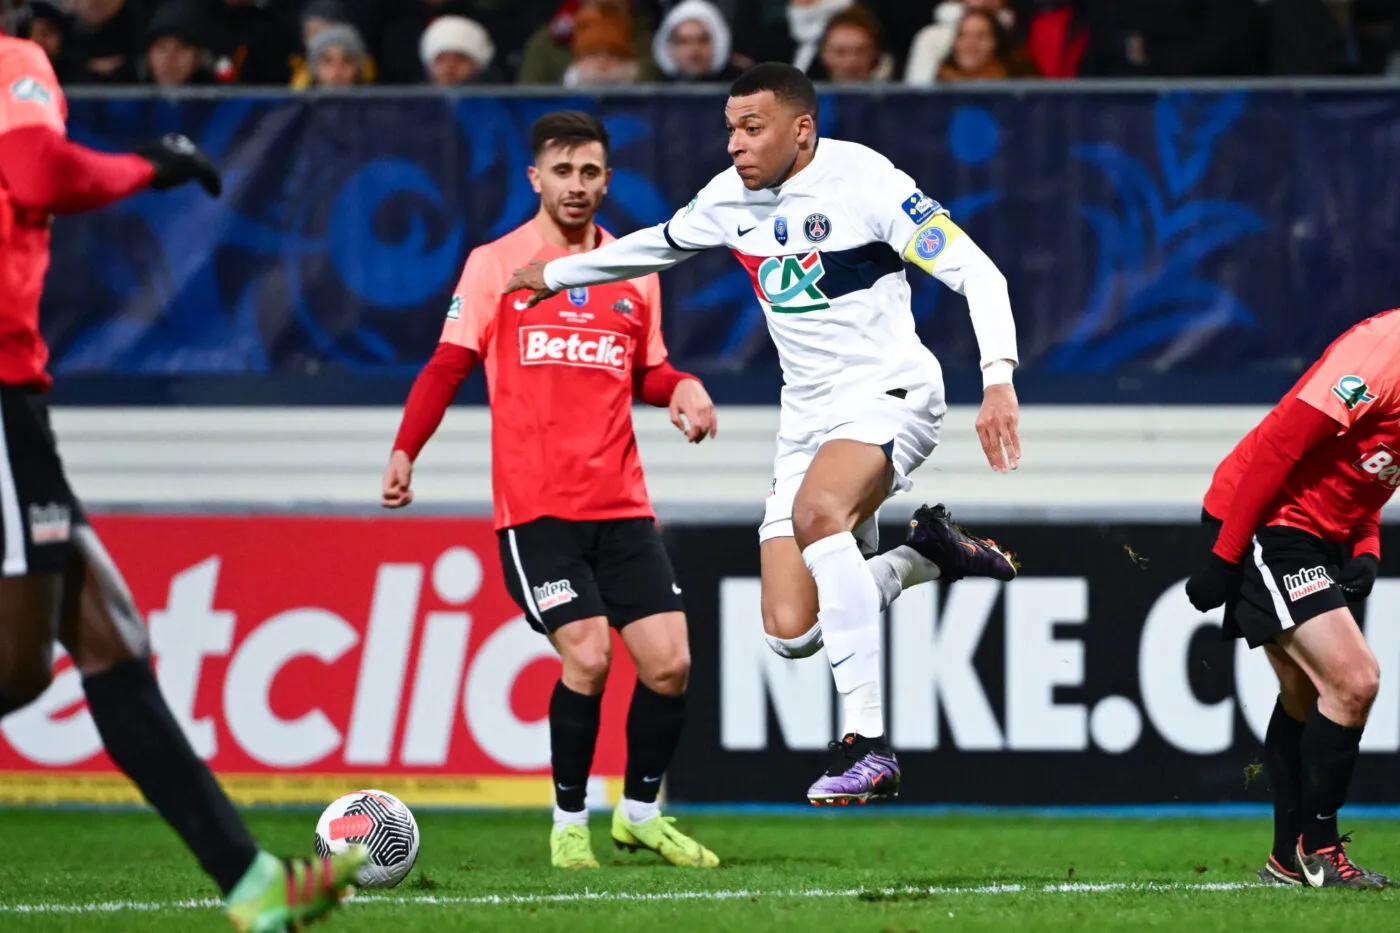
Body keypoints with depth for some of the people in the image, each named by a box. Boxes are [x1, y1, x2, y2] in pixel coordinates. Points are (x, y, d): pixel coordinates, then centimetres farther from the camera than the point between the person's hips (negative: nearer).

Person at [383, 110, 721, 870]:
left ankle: (640, 812, 18)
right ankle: (569, 822, 3)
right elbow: (448, 366, 0)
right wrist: (405, 452, -12)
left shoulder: (633, 271, 12)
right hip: (535, 506, -4)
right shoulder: (494, 264, 1)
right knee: (587, 657, -16)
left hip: (622, 506, 4)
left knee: (669, 662, -3)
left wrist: (684, 389, -1)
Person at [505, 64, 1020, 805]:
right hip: (808, 420, 7)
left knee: (817, 511, -38)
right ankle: (929, 555, 20)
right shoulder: (731, 197, 7)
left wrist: (998, 378, -31)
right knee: (790, 633, -9)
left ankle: (868, 747, -34)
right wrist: (557, 273, 38)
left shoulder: (863, 181, -14)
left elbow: (975, 271, -17)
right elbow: (657, 244, 28)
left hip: (890, 393, -7)